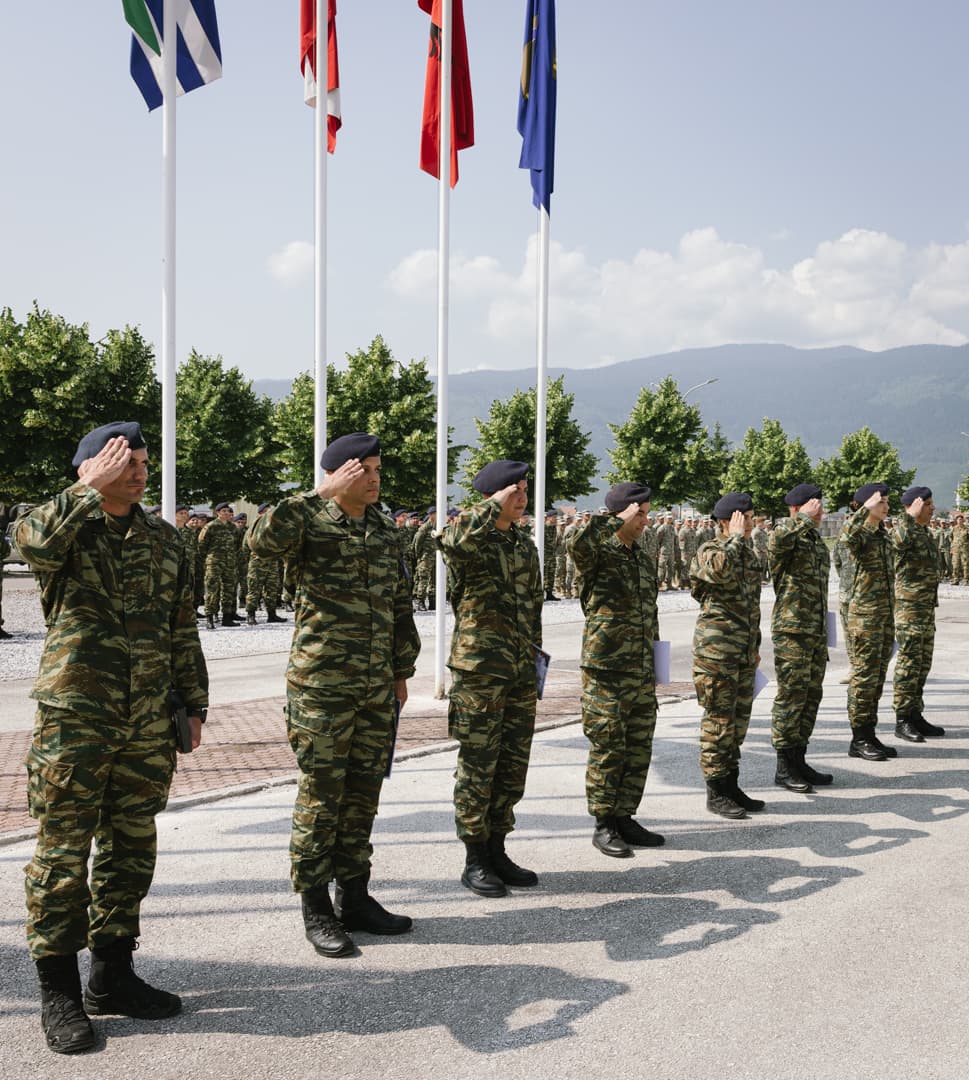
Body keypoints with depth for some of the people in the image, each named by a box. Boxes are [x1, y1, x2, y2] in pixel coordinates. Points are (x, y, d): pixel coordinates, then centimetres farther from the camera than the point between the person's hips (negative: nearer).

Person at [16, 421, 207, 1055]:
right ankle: (59, 991, 13)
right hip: (74, 722, -4)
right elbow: (35, 540, -29)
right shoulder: (62, 528, -2)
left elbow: (183, 630, 15)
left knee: (131, 849, 12)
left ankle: (113, 976, 26)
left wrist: (193, 704, 13)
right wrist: (93, 487, -21)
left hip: (149, 726, 5)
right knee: (63, 853, 1)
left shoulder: (165, 540, 11)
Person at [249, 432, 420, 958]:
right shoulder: (310, 523, -8)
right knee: (321, 797, 1)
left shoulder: (383, 530, 12)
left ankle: (354, 897, 25)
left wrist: (401, 672, 19)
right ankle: (316, 909, 12)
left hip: (376, 689, 6)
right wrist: (322, 494, -27)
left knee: (362, 795, 13)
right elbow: (264, 540, -31)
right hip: (321, 687, -6)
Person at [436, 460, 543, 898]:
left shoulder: (525, 543, 13)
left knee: (513, 767, 12)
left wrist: (535, 658, 18)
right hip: (479, 672, -7)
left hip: (521, 674, 7)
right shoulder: (470, 538, -9)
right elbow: (451, 539, -36)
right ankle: (475, 861, 12)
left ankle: (497, 852, 24)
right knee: (477, 768, 1)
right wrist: (495, 506, -24)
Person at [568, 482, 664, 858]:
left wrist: (654, 663, 21)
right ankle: (603, 825, 9)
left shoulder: (647, 557, 14)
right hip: (606, 671, -7)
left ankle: (625, 817, 22)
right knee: (607, 748, -1)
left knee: (639, 749, 11)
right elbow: (578, 543, -35)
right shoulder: (600, 552, -9)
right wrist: (618, 522, -24)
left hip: (642, 673, 7)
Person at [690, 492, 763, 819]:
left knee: (739, 720, 13)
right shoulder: (710, 550, -10)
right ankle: (716, 793, 5)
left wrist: (756, 645, 22)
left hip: (744, 653, 8)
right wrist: (736, 537, -22)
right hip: (716, 649, -8)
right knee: (719, 720, -3)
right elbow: (720, 570, -36)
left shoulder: (749, 553, 15)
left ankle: (732, 786, 23)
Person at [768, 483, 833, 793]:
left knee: (811, 697, 12)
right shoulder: (786, 534, -9)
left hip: (817, 631, 9)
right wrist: (806, 518, -24)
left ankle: (799, 760, 21)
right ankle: (784, 766, 4)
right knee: (790, 698, -4)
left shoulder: (817, 540, 17)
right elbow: (777, 540, -38)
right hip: (792, 631, -9)